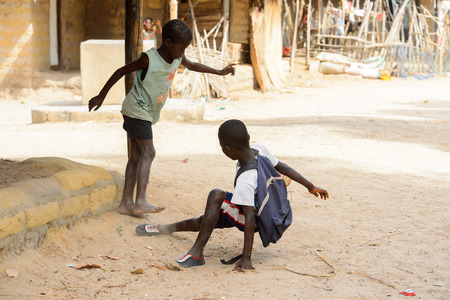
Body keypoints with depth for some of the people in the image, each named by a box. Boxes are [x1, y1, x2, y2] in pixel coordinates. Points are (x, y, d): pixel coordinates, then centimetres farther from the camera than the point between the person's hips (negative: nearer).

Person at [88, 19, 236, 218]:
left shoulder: (177, 58, 3)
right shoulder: (149, 59, -20)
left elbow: (192, 66, 24)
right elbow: (121, 71, -13)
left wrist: (219, 72, 21)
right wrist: (101, 96, -10)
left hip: (147, 114, 8)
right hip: (137, 111, -8)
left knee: (136, 156, 7)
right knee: (148, 153, -14)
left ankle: (126, 203, 10)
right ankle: (140, 201, -19)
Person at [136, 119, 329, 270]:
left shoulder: (245, 180, -34)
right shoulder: (259, 149, -12)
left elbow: (250, 216, -36)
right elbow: (283, 167, 0)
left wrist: (246, 257, -35)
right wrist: (311, 186, 14)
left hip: (256, 220, -9)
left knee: (216, 196, -26)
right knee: (208, 220, 21)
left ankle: (197, 253, -24)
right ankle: (165, 228, 41)